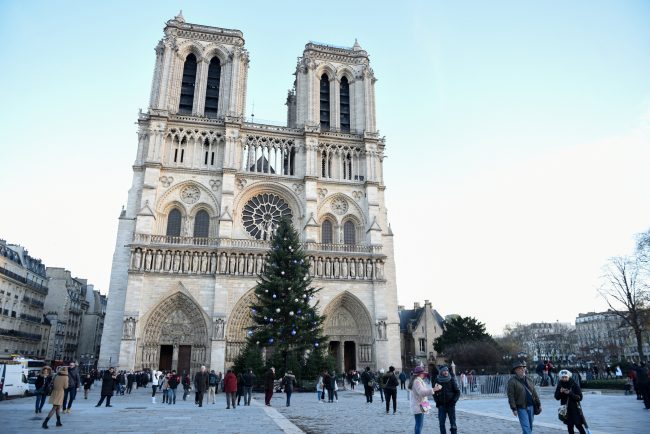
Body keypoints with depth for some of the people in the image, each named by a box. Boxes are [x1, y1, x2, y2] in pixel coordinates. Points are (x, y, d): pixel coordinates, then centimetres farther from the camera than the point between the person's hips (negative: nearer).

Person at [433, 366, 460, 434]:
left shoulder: (452, 380, -2)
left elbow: (458, 392, 1)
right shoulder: (437, 380, 1)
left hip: (450, 405, -1)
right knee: (441, 423, 2)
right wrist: (437, 401, 0)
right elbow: (434, 392, 11)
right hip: (441, 405, 1)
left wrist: (453, 401, -8)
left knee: (453, 423, 1)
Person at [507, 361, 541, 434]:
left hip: (531, 406, 6)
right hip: (521, 408, -6)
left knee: (530, 427, 14)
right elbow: (511, 396, -12)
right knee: (526, 427, -9)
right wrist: (514, 409, -15)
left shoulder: (528, 379, 11)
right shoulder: (512, 381, -10)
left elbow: (534, 393, 16)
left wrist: (538, 404, 13)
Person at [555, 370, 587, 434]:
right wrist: (560, 392, -18)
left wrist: (570, 393, -25)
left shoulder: (574, 384, -11)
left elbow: (580, 397, -13)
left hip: (575, 408, -3)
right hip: (566, 409, 3)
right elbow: (557, 397, 1)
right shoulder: (560, 385, -1)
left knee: (578, 425, -6)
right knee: (569, 426, 10)